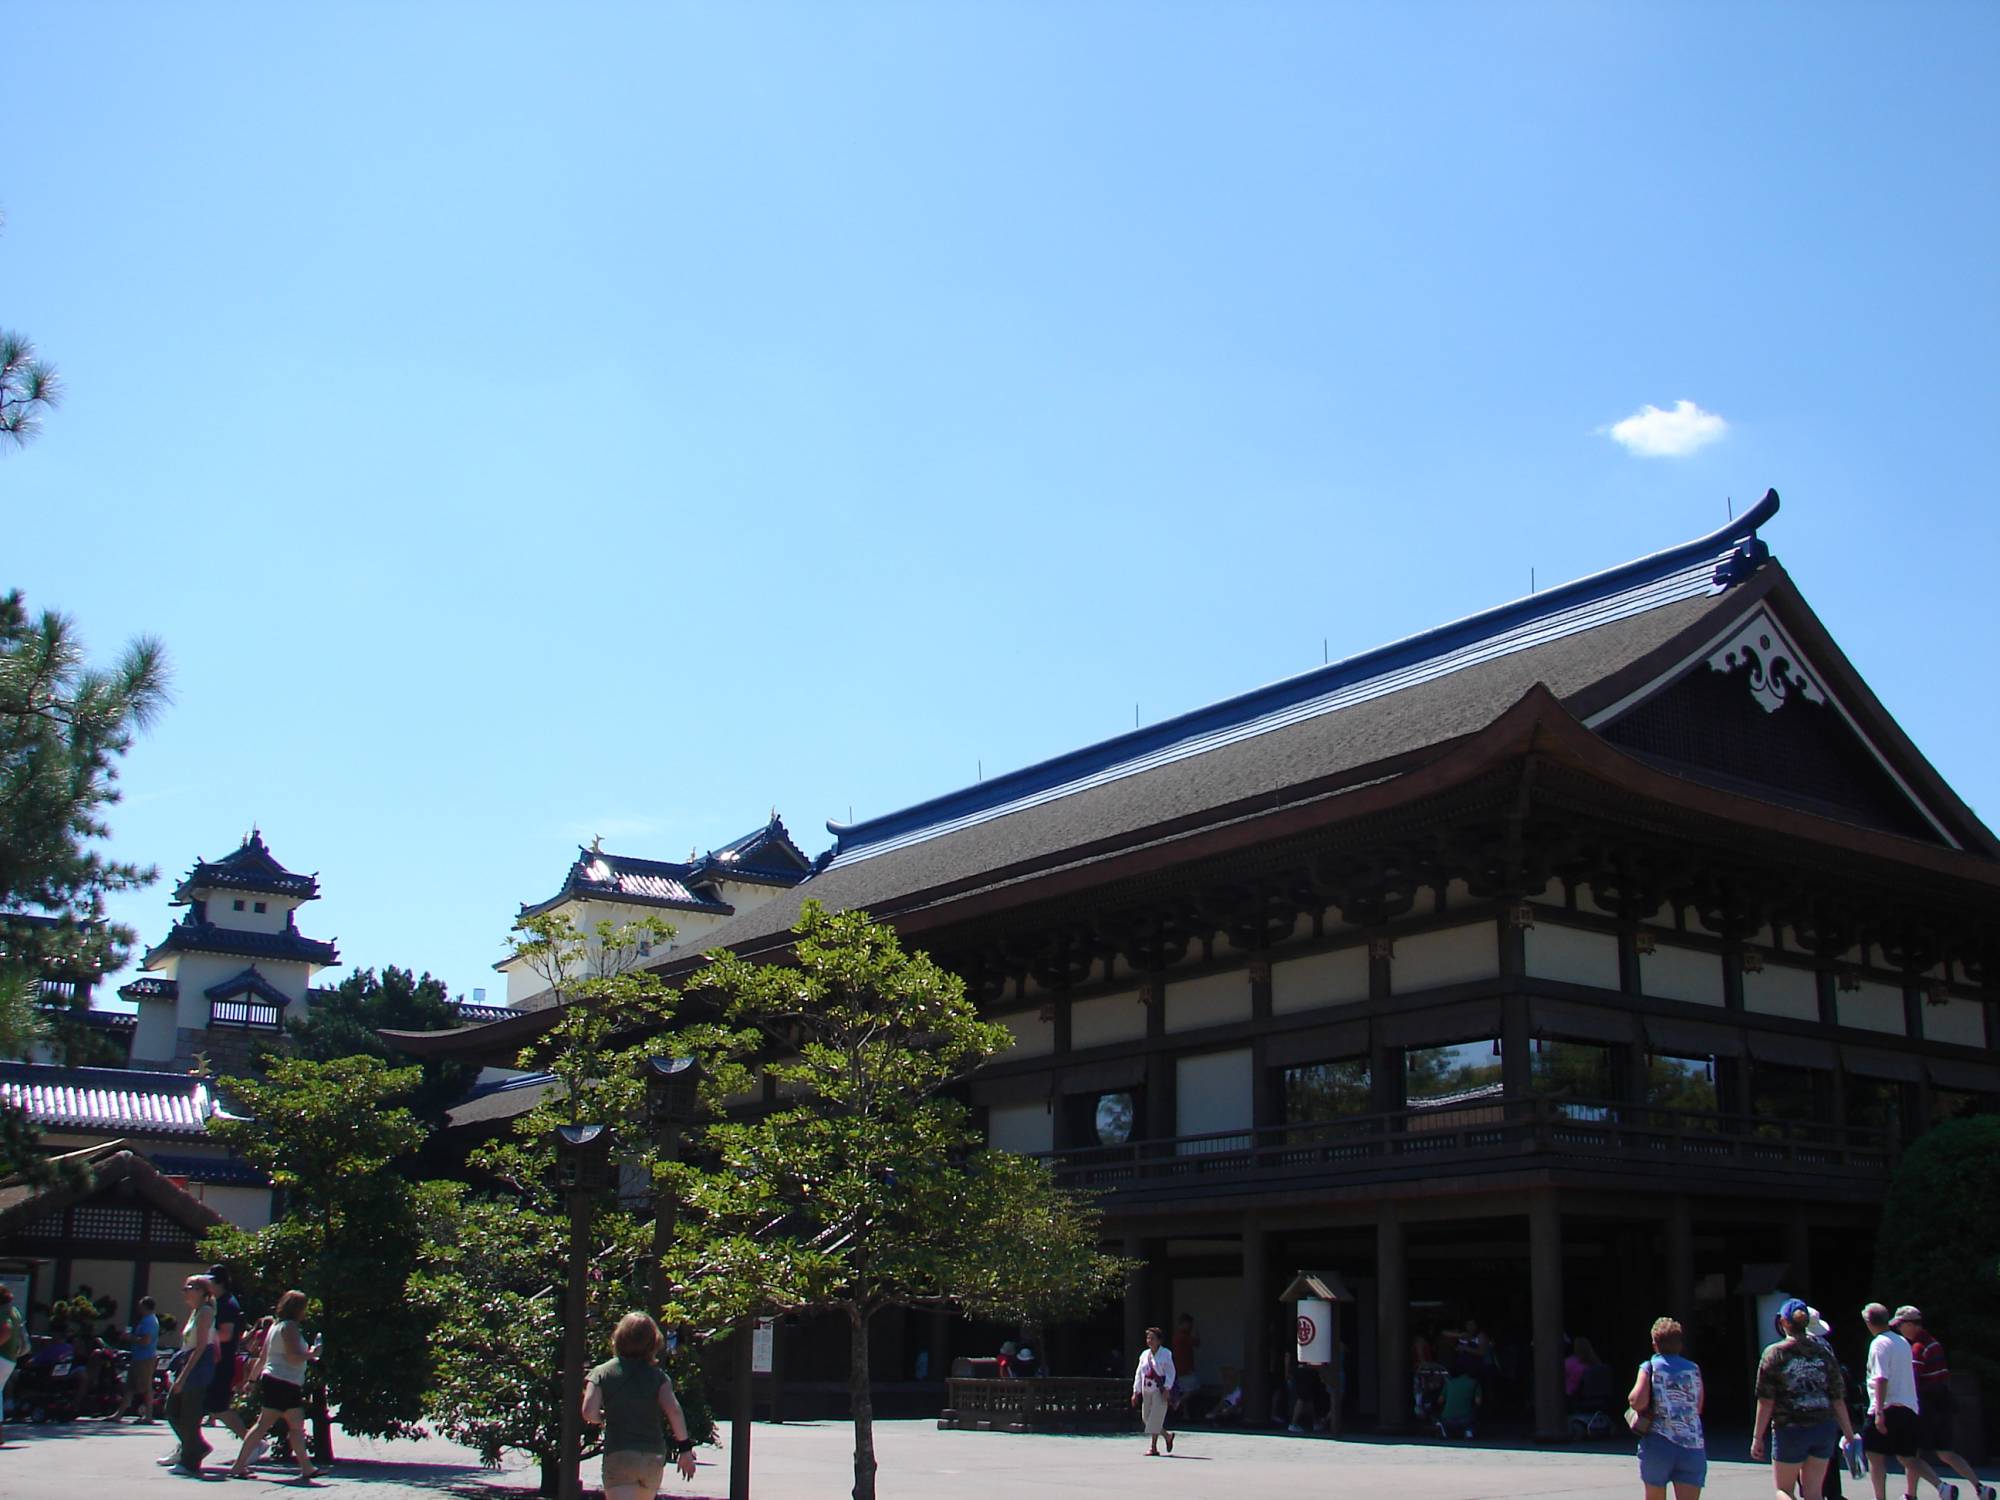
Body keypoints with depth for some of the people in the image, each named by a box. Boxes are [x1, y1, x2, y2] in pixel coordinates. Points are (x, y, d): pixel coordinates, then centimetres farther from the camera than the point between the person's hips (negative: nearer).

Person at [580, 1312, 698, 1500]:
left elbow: (589, 1413, -10)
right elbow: (673, 1410, -10)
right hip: (654, 1456, 3)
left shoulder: (601, 1373, 1)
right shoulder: (657, 1375, 4)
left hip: (619, 1455, -3)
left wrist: (604, 1417, 11)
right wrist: (685, 1446, -6)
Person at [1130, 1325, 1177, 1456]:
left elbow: (1170, 1372, -8)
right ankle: (1167, 1436, 28)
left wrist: (1167, 1389, -16)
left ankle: (1153, 1447, -4)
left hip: (1159, 1390, -6)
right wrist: (1136, 1392, 11)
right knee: (1146, 1417, 8)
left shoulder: (1165, 1354, -4)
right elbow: (1138, 1374, 14)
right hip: (1146, 1390, 6)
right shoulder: (1144, 1354, 11)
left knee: (1155, 1418, -10)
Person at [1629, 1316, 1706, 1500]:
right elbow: (1698, 1408, 14)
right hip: (1692, 1446, 1)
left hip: (1658, 1444, -1)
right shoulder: (1694, 1369, 9)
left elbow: (1637, 1402, -12)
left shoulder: (1649, 1367, 1)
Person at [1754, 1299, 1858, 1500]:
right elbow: (1838, 1398, 4)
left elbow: (1766, 1402, -8)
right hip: (1824, 1429, 4)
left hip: (1790, 1429, -4)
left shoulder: (1775, 1353, -6)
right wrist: (1849, 1433, 13)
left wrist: (1757, 1437, -2)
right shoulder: (1824, 1352, 4)